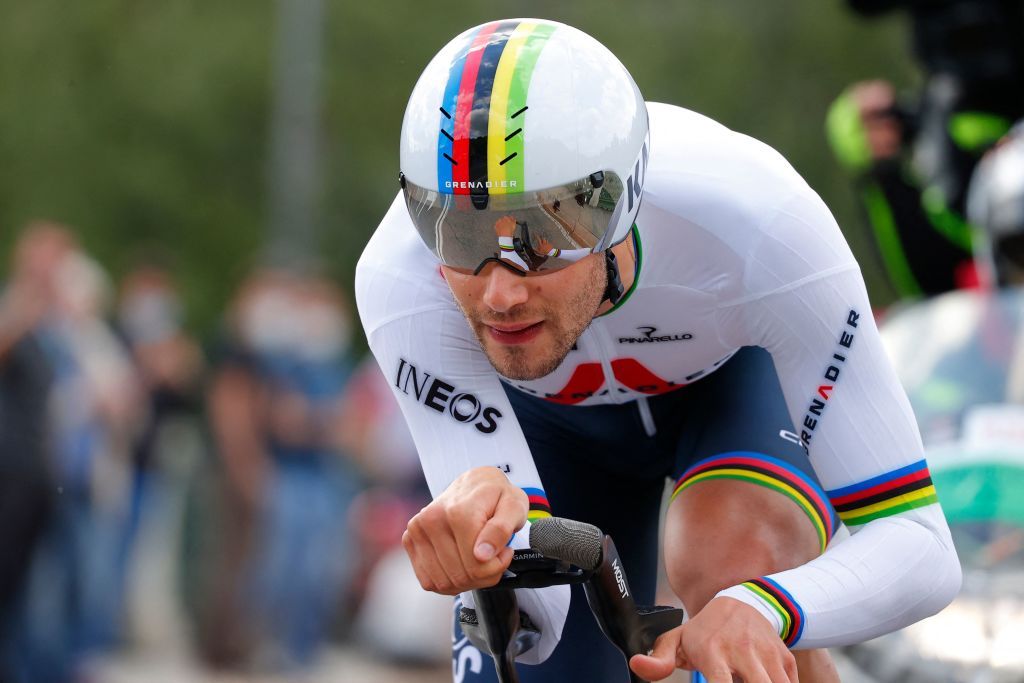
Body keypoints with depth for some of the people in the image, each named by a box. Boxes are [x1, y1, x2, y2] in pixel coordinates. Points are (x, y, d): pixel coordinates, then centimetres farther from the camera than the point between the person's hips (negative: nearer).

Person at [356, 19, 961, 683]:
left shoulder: (764, 228, -40)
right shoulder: (400, 278, -38)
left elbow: (917, 544, -36)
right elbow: (535, 618, -37)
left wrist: (760, 611, -57)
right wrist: (485, 539, -61)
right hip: (557, 412, 2)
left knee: (739, 559, -33)